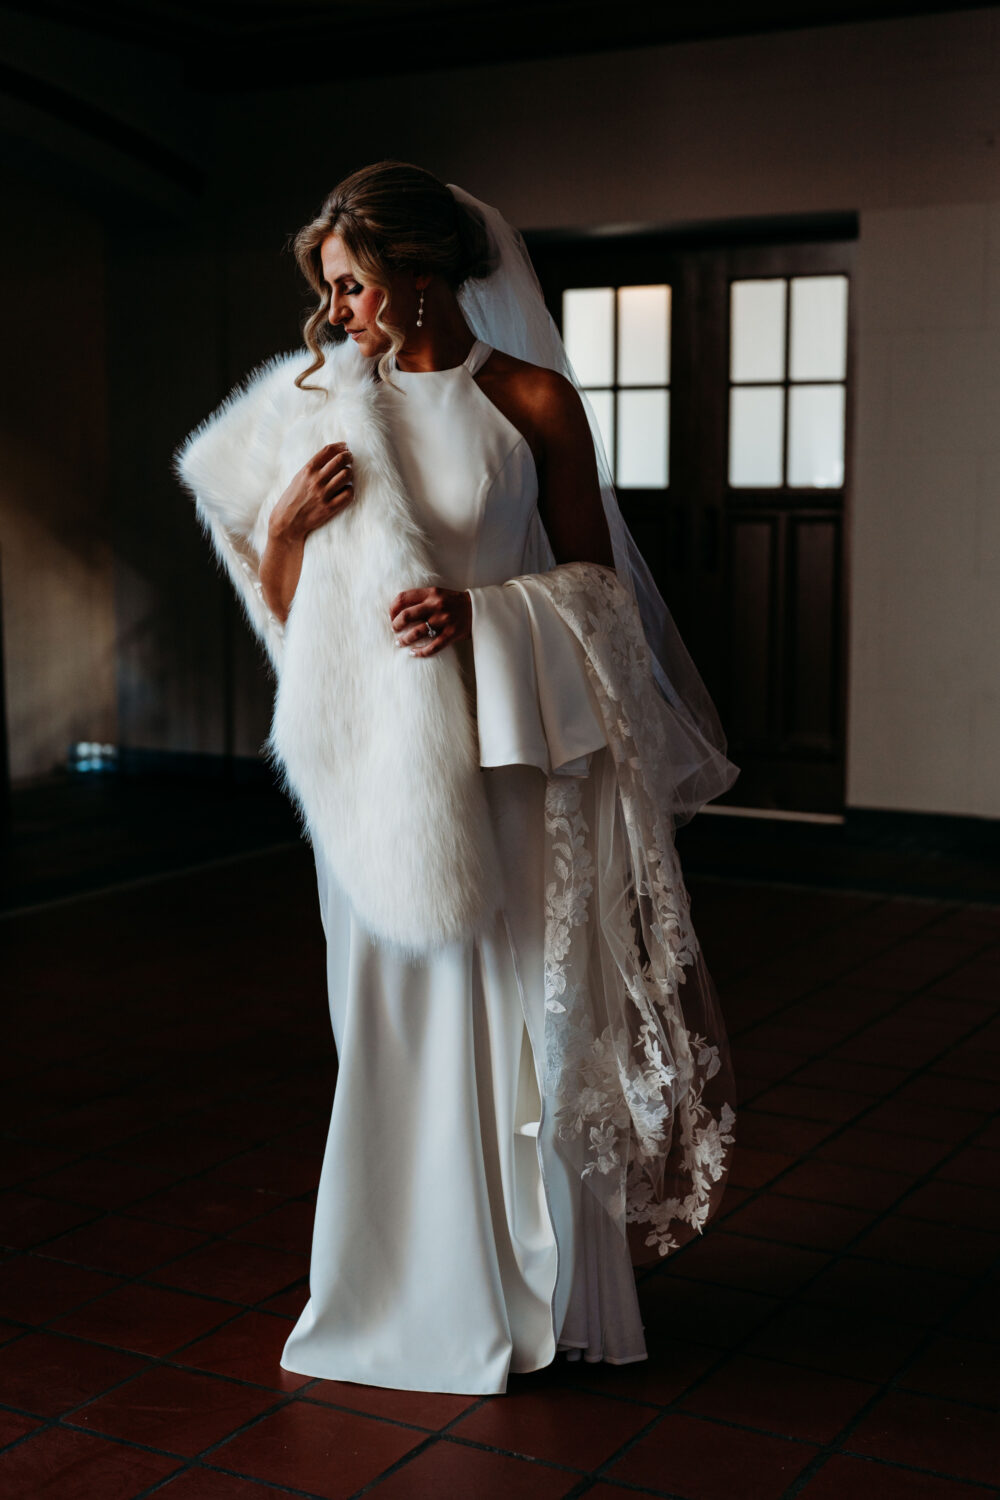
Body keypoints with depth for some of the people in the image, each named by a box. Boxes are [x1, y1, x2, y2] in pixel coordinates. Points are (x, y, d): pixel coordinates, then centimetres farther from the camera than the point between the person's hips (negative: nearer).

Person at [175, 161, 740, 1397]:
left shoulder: (531, 401, -2)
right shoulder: (321, 403, 8)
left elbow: (595, 580, 2)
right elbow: (281, 604, 12)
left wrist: (483, 612, -15)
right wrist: (289, 519, -8)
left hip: (503, 753, -3)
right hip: (376, 759, 3)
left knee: (517, 1012, 3)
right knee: (394, 1016, 9)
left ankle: (541, 1293, 20)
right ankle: (414, 1286, 25)